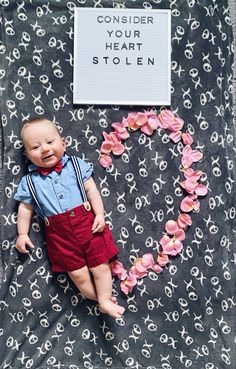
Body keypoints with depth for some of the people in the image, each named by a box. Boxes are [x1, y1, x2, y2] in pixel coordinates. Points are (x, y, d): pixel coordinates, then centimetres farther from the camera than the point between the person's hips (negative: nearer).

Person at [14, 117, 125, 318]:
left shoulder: (76, 164, 1)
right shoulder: (29, 181, 4)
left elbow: (91, 190, 0)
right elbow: (25, 208, 10)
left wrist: (100, 214, -9)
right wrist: (22, 234, 7)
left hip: (87, 221, 0)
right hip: (59, 232, 1)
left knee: (100, 264, 2)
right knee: (78, 273, 1)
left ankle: (105, 301, 19)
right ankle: (103, 298, 20)